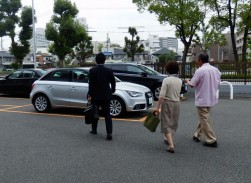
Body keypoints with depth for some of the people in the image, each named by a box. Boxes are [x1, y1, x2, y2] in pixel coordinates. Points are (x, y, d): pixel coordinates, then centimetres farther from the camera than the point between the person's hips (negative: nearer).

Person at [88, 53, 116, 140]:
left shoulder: (92, 70, -8)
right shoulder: (109, 71, -2)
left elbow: (91, 84, -11)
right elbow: (113, 82, 5)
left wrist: (90, 95, -7)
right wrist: (112, 91, 23)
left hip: (95, 96, -1)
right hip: (106, 96, 1)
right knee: (107, 114, 1)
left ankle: (94, 129, 31)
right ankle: (109, 133, -7)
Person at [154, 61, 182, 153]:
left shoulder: (166, 80, -14)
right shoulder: (180, 81, 0)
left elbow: (162, 95, -20)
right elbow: (178, 93, 12)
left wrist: (157, 107, -16)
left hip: (167, 103, -5)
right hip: (177, 103, 5)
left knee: (166, 124, 1)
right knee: (173, 123, 21)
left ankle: (171, 145, -7)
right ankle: (169, 139, 40)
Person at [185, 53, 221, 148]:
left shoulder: (200, 70, -18)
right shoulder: (216, 70, 4)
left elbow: (192, 84, -14)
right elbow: (218, 83, 11)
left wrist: (187, 81, 7)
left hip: (202, 99, -8)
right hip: (211, 98, 8)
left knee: (204, 120, 1)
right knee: (204, 118, 19)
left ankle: (211, 140, 4)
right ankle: (197, 135, 30)